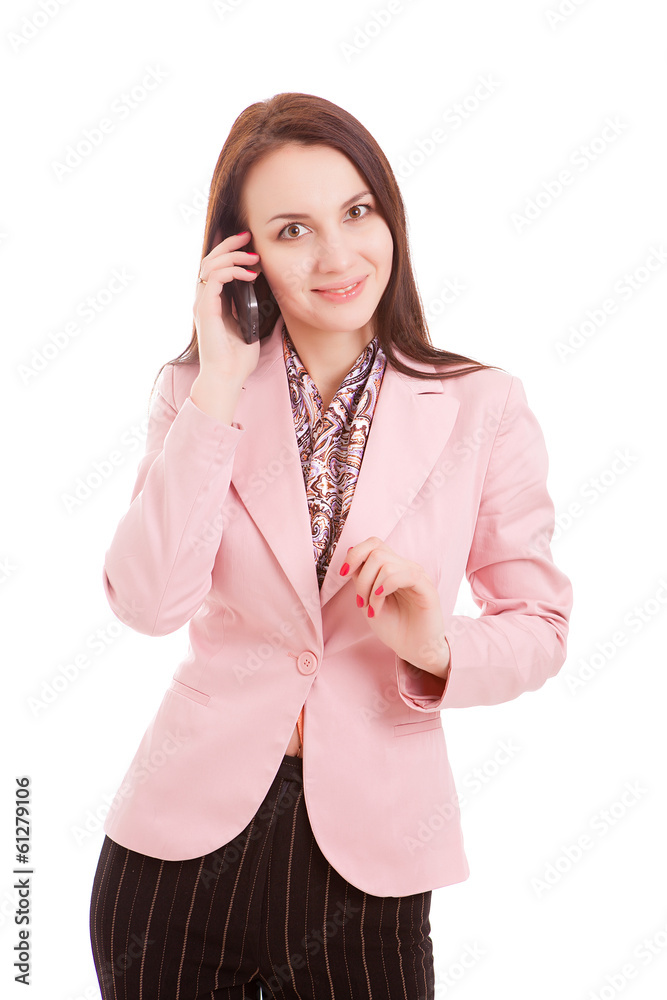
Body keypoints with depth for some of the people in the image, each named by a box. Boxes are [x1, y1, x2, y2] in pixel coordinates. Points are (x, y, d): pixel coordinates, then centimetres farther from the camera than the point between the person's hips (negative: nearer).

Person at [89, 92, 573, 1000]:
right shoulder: (196, 391, -2)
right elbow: (149, 603, -15)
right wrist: (222, 389, -17)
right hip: (187, 834, 2)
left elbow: (540, 625, 0)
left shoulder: (483, 407, -6)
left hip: (365, 855, -1)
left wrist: (438, 648, -20)